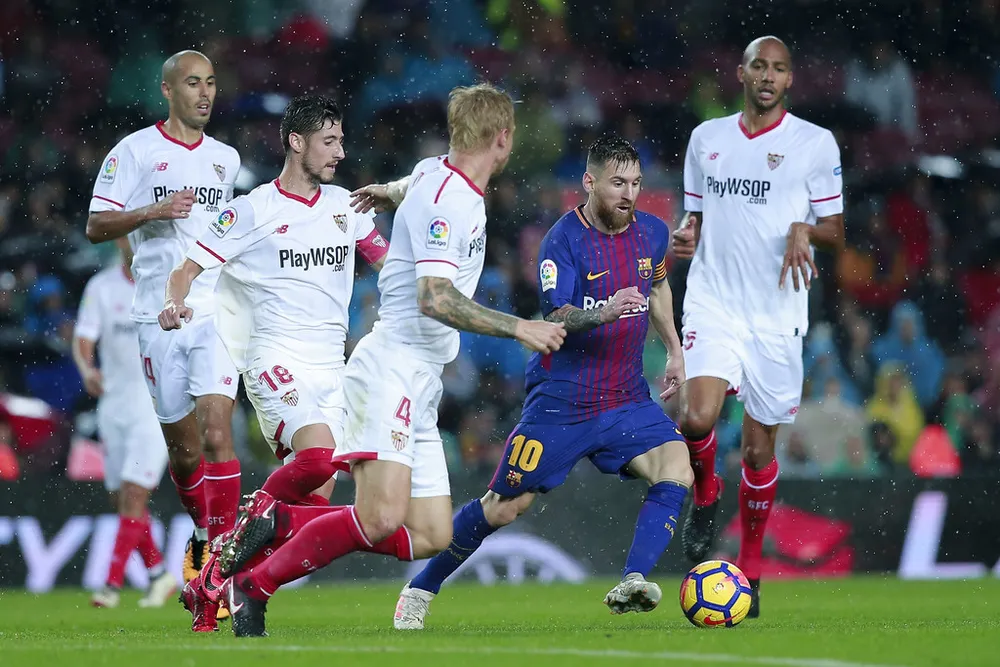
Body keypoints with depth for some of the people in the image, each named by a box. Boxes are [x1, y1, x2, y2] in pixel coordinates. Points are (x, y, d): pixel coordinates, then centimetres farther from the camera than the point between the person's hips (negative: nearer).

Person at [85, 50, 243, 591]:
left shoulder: (226, 159, 15)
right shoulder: (135, 151, 1)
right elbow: (95, 227, -3)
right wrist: (153, 211, -16)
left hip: (216, 312, 2)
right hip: (159, 316, -2)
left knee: (215, 433, -15)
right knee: (183, 447, 5)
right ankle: (202, 538, 30)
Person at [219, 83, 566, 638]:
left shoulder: (433, 174, 13)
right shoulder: (445, 199, -14)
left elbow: (413, 182, 38)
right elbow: (435, 298, -24)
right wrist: (518, 328, -23)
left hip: (420, 387, 10)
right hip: (392, 368, -10)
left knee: (429, 538, -1)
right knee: (382, 516, -25)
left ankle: (277, 522, 5)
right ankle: (254, 585, -12)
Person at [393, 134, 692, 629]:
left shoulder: (652, 233, 4)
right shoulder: (563, 240, -14)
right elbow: (556, 319, -24)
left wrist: (674, 352, 24)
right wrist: (603, 314, -42)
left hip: (626, 400, 5)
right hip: (560, 400, -4)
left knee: (676, 469, -22)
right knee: (503, 508, 1)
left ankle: (632, 583, -30)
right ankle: (420, 591, 19)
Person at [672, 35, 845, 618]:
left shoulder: (816, 143, 1)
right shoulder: (707, 138, 10)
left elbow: (836, 233, 4)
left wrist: (805, 230, -18)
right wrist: (685, 237, -2)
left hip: (777, 311, -1)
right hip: (713, 302, 1)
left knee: (760, 446, 4)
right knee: (697, 417, -22)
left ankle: (749, 572, 20)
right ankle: (706, 494, 11)